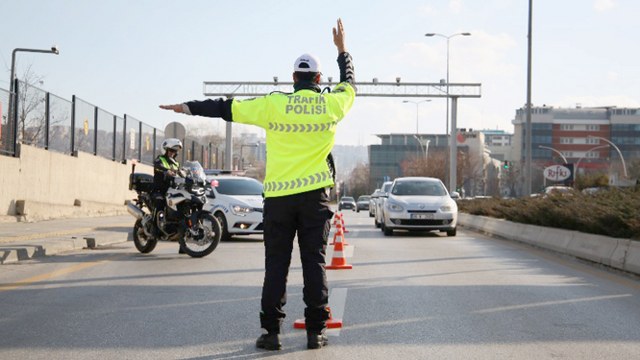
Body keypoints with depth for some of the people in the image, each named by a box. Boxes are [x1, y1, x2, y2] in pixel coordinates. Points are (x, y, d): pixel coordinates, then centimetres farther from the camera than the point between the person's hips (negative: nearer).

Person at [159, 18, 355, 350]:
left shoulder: (274, 105, -4)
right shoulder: (330, 105, 1)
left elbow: (227, 108, 2)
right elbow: (349, 85, 23)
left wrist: (189, 107, 13)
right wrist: (342, 50, 36)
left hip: (278, 195, 0)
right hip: (315, 195, 1)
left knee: (276, 264, 4)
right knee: (314, 262, 4)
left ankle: (271, 331, 3)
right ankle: (316, 331, 4)